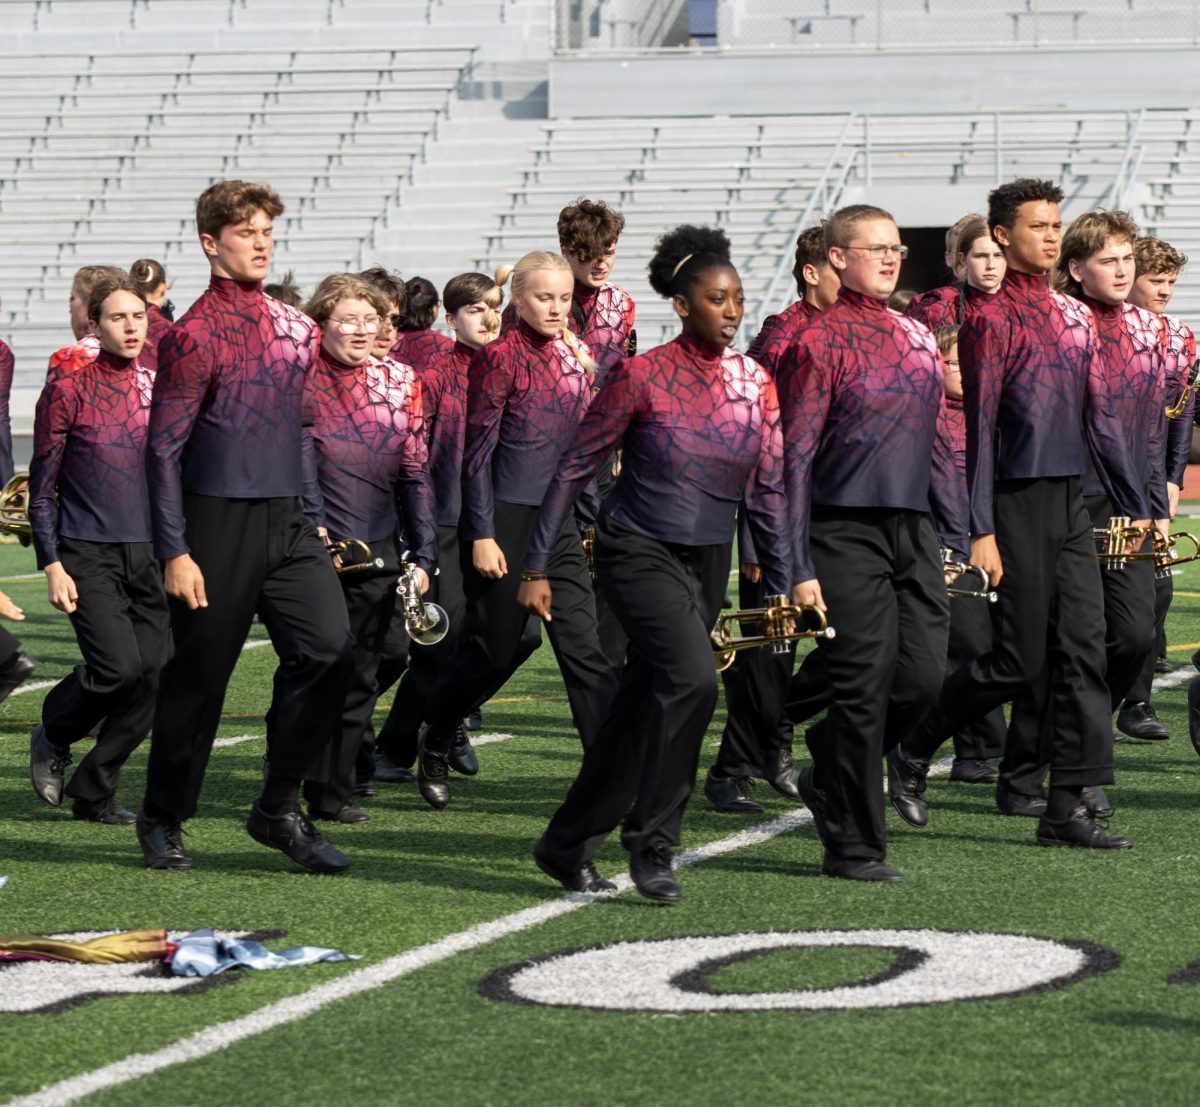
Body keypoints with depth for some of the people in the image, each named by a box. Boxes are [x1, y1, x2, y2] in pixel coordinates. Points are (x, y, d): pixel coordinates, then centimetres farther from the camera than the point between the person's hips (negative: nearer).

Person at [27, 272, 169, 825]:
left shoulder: (160, 389, 9)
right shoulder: (66, 392, -2)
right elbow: (42, 487, -1)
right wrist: (52, 564, -8)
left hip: (149, 553, 5)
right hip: (88, 555, -5)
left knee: (155, 676, -4)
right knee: (119, 666, -19)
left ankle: (93, 791, 12)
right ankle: (52, 737, 11)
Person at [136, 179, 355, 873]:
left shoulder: (296, 328, 10)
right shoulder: (196, 335, -9)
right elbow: (164, 448, -9)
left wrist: (318, 521, 17)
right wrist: (175, 552, -13)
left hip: (289, 521, 5)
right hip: (219, 524, -5)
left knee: (329, 646, -10)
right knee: (199, 677, 3)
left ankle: (280, 809, 2)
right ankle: (163, 820, 21)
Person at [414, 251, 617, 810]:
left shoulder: (571, 355, 10)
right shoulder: (501, 355, -9)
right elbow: (477, 449, -10)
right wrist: (481, 535, -13)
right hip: (507, 520, -6)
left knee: (584, 648, -1)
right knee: (496, 648, 5)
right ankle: (434, 746, 28)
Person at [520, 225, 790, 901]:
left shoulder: (755, 383, 4)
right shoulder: (644, 376, -10)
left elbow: (768, 491, 10)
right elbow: (577, 468, -5)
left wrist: (781, 585, 7)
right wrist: (538, 566, -6)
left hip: (709, 562, 6)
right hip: (640, 552, -6)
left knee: (642, 708, 9)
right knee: (692, 679, -25)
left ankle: (569, 846, 23)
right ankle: (651, 845, -14)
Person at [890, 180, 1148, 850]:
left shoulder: (1076, 317, 13)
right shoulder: (991, 319, -8)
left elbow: (1100, 415, 17)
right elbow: (977, 429, -11)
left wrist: (1136, 505, 15)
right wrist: (982, 531, -16)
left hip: (1072, 504, 7)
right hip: (1019, 503, -7)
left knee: (1085, 650, 0)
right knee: (1020, 661, -3)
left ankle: (1069, 808, 1)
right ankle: (911, 757, 16)